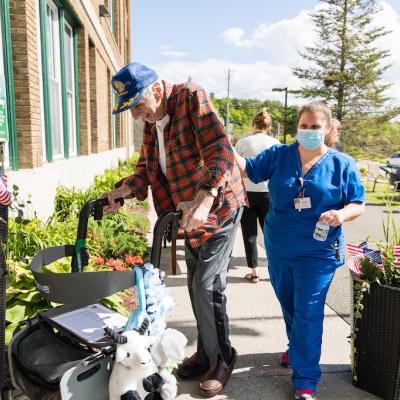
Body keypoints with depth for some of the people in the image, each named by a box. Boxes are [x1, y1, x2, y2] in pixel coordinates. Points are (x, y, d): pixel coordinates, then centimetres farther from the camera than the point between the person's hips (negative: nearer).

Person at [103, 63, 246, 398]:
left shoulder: (192, 99, -18)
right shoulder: (150, 122, 5)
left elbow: (221, 151, -28)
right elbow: (146, 168, 8)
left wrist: (205, 198, -41)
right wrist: (124, 189, -11)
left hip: (218, 207, -8)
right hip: (188, 213, 8)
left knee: (207, 287, -7)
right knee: (196, 286, 14)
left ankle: (222, 358, 15)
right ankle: (207, 352, 32)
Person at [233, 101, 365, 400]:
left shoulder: (343, 164, -6)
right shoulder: (279, 155, -1)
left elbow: (358, 205, -3)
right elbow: (248, 169, -4)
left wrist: (342, 214, -25)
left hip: (318, 252, -3)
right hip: (279, 248, 4)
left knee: (308, 312, -2)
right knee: (288, 304, 21)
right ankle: (297, 348, 47)